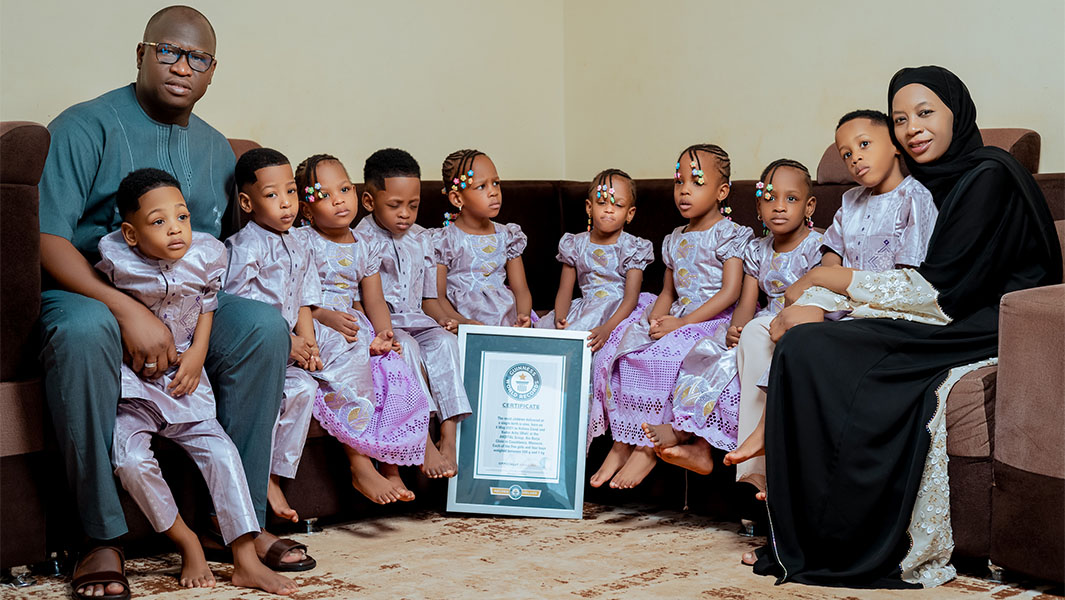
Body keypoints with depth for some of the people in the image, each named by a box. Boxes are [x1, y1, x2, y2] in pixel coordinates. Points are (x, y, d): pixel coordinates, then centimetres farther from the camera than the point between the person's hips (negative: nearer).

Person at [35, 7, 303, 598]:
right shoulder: (87, 126, -4)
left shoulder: (215, 148, 15)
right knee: (82, 332, -39)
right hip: (90, 293, -5)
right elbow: (47, 239, -16)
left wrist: (198, 327, -4)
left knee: (265, 327, -22)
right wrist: (128, 310, -28)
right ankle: (101, 537, -28)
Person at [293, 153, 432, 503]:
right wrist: (324, 316, -22)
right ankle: (360, 468, -30)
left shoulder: (364, 249, 15)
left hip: (356, 329, 6)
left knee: (393, 367, -19)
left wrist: (383, 333, -7)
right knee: (350, 359, -34)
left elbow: (374, 301, 12)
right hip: (314, 330, -5)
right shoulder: (301, 242, -1)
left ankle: (391, 466, -12)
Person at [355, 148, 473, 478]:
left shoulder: (421, 240, 16)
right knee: (407, 347, -33)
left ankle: (449, 438, -31)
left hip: (415, 321, 5)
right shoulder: (360, 241, -2)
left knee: (444, 340, -25)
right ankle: (424, 445, -34)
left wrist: (441, 317, 0)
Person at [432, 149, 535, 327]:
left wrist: (523, 316, -11)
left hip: (510, 322, 3)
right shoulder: (444, 241, 0)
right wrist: (464, 323, -21)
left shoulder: (507, 236, 14)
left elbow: (521, 290, 11)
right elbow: (437, 297, -4)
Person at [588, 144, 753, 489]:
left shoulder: (728, 235, -3)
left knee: (663, 356, -33)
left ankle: (646, 448, -22)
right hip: (676, 321, 7)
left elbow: (730, 292, -13)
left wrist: (681, 323, -19)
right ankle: (621, 443, -13)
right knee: (617, 351, -14)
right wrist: (657, 318, -1)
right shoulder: (675, 240, 19)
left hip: (713, 322, -7)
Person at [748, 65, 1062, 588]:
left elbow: (941, 289, -16)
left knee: (810, 351, -22)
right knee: (803, 343, -11)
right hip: (939, 327, 8)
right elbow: (883, 272, 9)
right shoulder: (926, 183, 16)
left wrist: (830, 278, -9)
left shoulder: (989, 177, -10)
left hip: (984, 330, -8)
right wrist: (808, 303, -10)